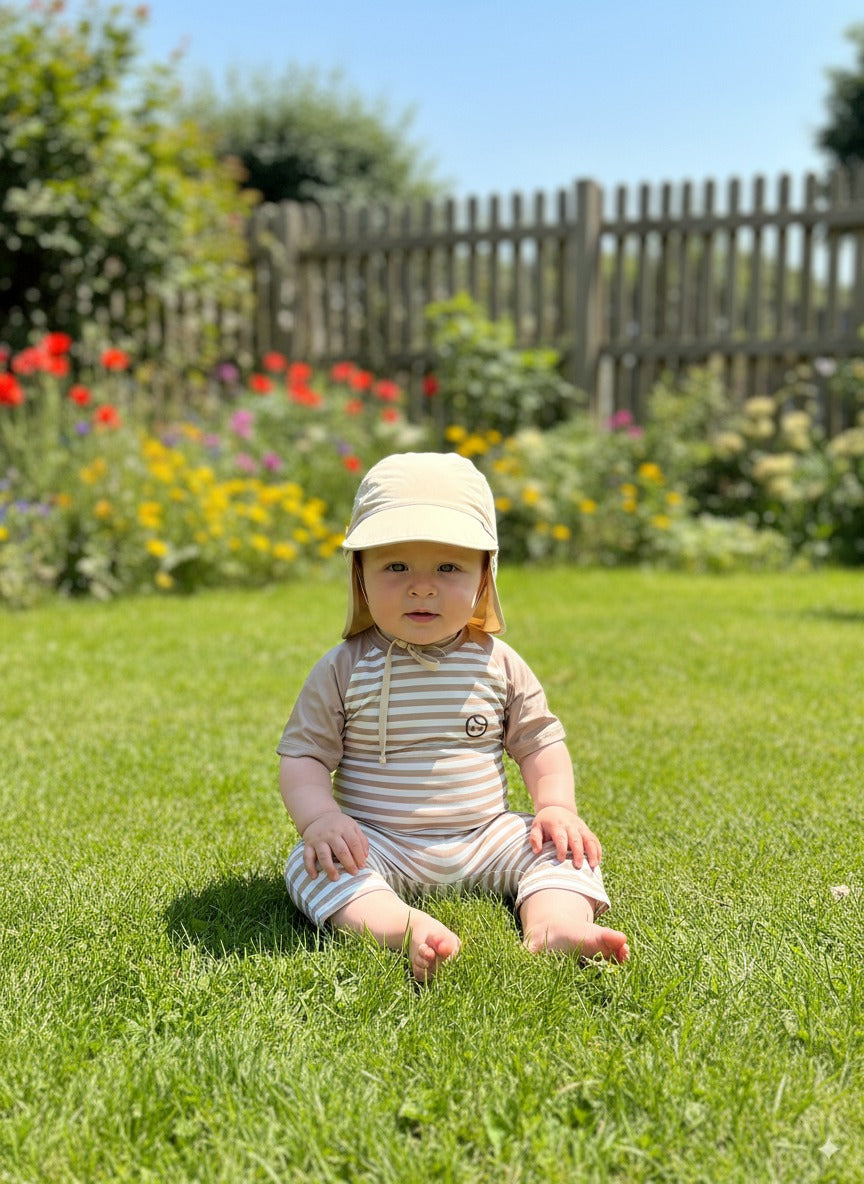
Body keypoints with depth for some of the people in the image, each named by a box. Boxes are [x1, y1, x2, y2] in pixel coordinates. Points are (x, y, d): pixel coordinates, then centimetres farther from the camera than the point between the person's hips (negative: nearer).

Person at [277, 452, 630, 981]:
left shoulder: (498, 664, 1)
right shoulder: (344, 670, -5)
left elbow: (541, 743, 8)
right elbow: (302, 756, -4)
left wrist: (557, 807, -9)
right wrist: (320, 818, -23)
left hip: (485, 837, 3)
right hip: (378, 846, -2)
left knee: (562, 850, -14)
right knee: (312, 864, -28)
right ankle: (406, 928, -49)